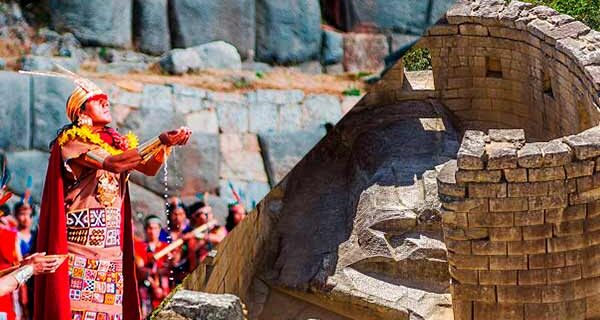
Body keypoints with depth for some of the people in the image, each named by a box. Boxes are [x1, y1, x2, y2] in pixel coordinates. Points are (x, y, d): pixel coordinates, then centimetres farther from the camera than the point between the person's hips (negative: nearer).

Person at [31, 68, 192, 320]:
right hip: (80, 239, -6)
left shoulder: (117, 142, 17)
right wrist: (160, 141, -20)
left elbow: (149, 168, 8)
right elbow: (113, 164, -19)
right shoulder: (71, 141, -5)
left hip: (111, 240, 6)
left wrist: (166, 145, -10)